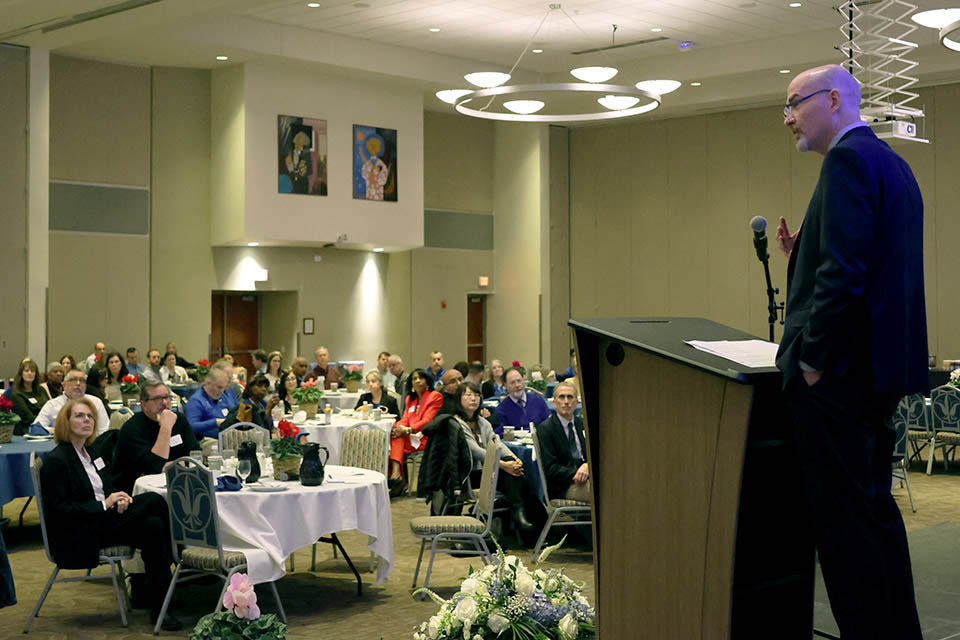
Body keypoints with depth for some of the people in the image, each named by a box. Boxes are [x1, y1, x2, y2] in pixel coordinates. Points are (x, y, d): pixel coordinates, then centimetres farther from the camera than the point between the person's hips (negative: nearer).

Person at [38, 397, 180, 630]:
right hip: (77, 537, -8)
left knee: (153, 527, -23)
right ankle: (174, 557, -5)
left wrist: (119, 499, -4)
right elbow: (59, 510, -16)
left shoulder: (93, 453, 18)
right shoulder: (56, 461, -9)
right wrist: (103, 505, -19)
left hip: (104, 521, 8)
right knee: (154, 500, -22)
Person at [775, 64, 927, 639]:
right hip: (884, 368, 11)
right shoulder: (891, 162, 18)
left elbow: (844, 272, -22)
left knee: (842, 517, -5)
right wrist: (802, 254, 12)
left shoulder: (848, 159, -13)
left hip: (838, 373, -11)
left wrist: (812, 359, -17)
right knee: (876, 505, 17)